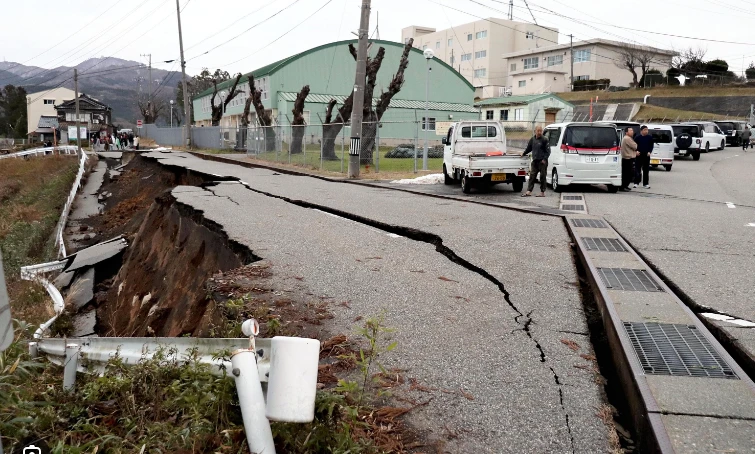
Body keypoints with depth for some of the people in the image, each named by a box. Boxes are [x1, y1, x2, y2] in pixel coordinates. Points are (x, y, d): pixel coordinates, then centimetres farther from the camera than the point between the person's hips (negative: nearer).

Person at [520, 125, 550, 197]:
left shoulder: (545, 140, -5)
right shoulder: (532, 139, 12)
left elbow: (548, 151, -7)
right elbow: (529, 148, 26)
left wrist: (545, 159, -15)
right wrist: (524, 153, 13)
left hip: (542, 161, -5)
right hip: (535, 161, 6)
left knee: (542, 177, 0)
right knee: (532, 176, 3)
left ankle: (542, 192, 6)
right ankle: (529, 191, 4)